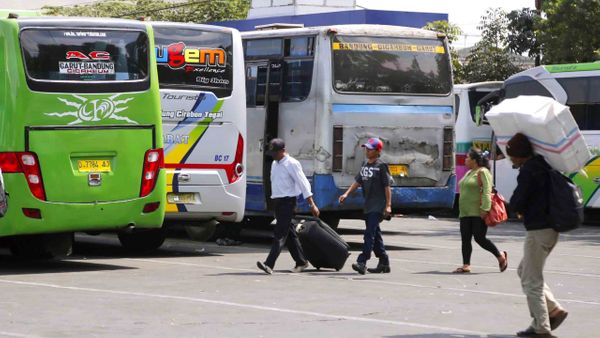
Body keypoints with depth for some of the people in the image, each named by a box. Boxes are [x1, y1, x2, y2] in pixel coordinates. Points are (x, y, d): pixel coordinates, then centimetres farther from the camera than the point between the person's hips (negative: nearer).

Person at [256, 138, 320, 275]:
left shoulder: (292, 164, -9)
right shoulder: (274, 164, 15)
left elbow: (303, 183, -12)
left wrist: (312, 204, -15)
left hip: (288, 201, -8)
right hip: (277, 201, 8)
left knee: (280, 234, -13)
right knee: (290, 233, 13)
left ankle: (269, 264, -23)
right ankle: (301, 262, 22)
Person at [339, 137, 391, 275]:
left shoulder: (381, 166, -8)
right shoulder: (365, 164, 13)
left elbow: (387, 186, -10)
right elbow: (358, 181, 17)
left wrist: (388, 205, -15)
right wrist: (346, 194, 4)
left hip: (378, 206, -8)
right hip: (368, 205, 8)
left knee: (370, 233, -15)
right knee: (375, 234, 12)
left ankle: (362, 262, -21)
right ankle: (384, 263, 20)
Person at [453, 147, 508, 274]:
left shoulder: (483, 172, -8)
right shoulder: (469, 173, 20)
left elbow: (487, 191, -17)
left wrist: (485, 209, -25)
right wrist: (462, 210, 22)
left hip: (478, 213, -9)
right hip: (465, 213, 9)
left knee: (479, 238, -9)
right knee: (465, 239, 2)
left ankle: (500, 256, 8)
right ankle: (466, 265, 3)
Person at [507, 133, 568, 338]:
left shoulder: (528, 171, -17)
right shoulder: (542, 166, 12)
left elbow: (516, 202, -17)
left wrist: (519, 210, 5)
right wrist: (523, 209, 11)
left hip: (538, 230, -9)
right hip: (550, 228, 9)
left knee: (531, 281, -1)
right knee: (524, 271, 21)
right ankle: (554, 309, 16)